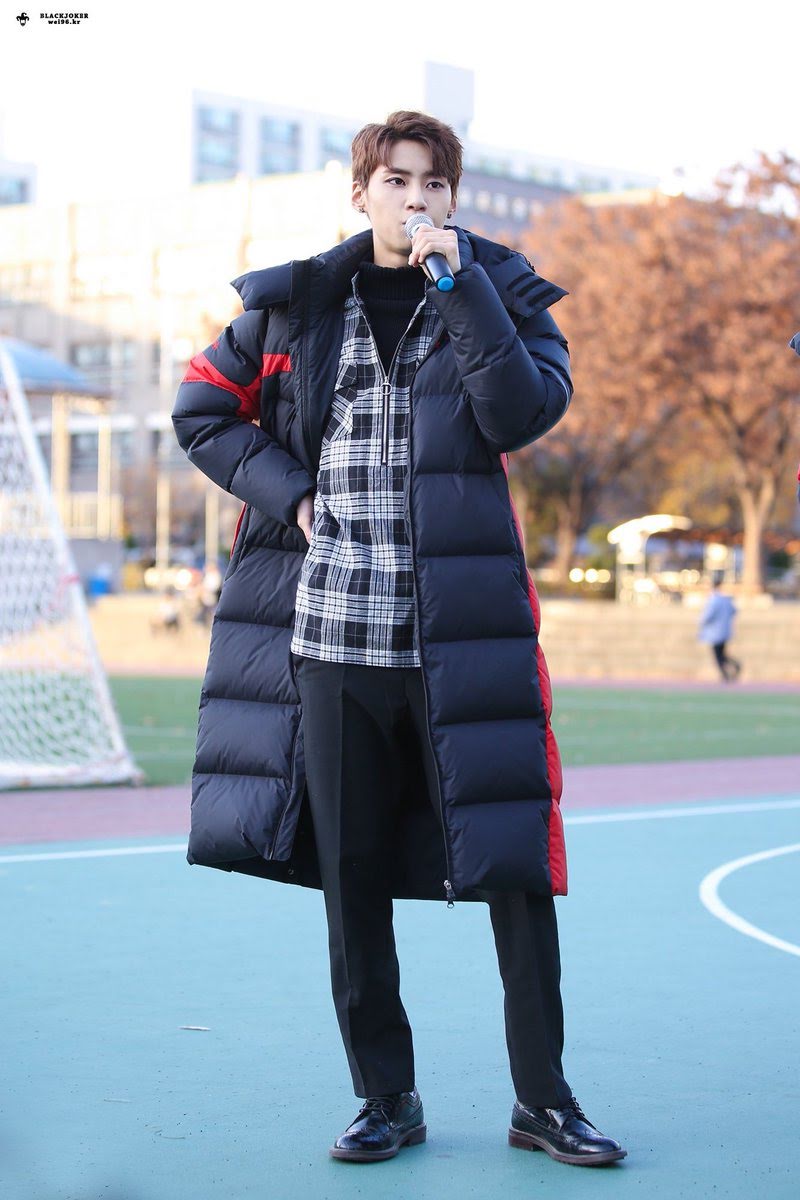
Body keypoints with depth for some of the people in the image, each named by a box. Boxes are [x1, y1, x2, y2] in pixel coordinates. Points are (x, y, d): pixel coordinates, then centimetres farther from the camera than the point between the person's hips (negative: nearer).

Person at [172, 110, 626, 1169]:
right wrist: (289, 489, 1)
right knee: (350, 870, 6)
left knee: (512, 854, -2)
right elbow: (203, 410, 15)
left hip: (461, 629, -1)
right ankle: (386, 1098, 18)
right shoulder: (296, 303, 9)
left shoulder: (499, 291, 6)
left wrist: (456, 282, -13)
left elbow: (526, 415, -11)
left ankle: (543, 1097, 10)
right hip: (330, 627, 2)